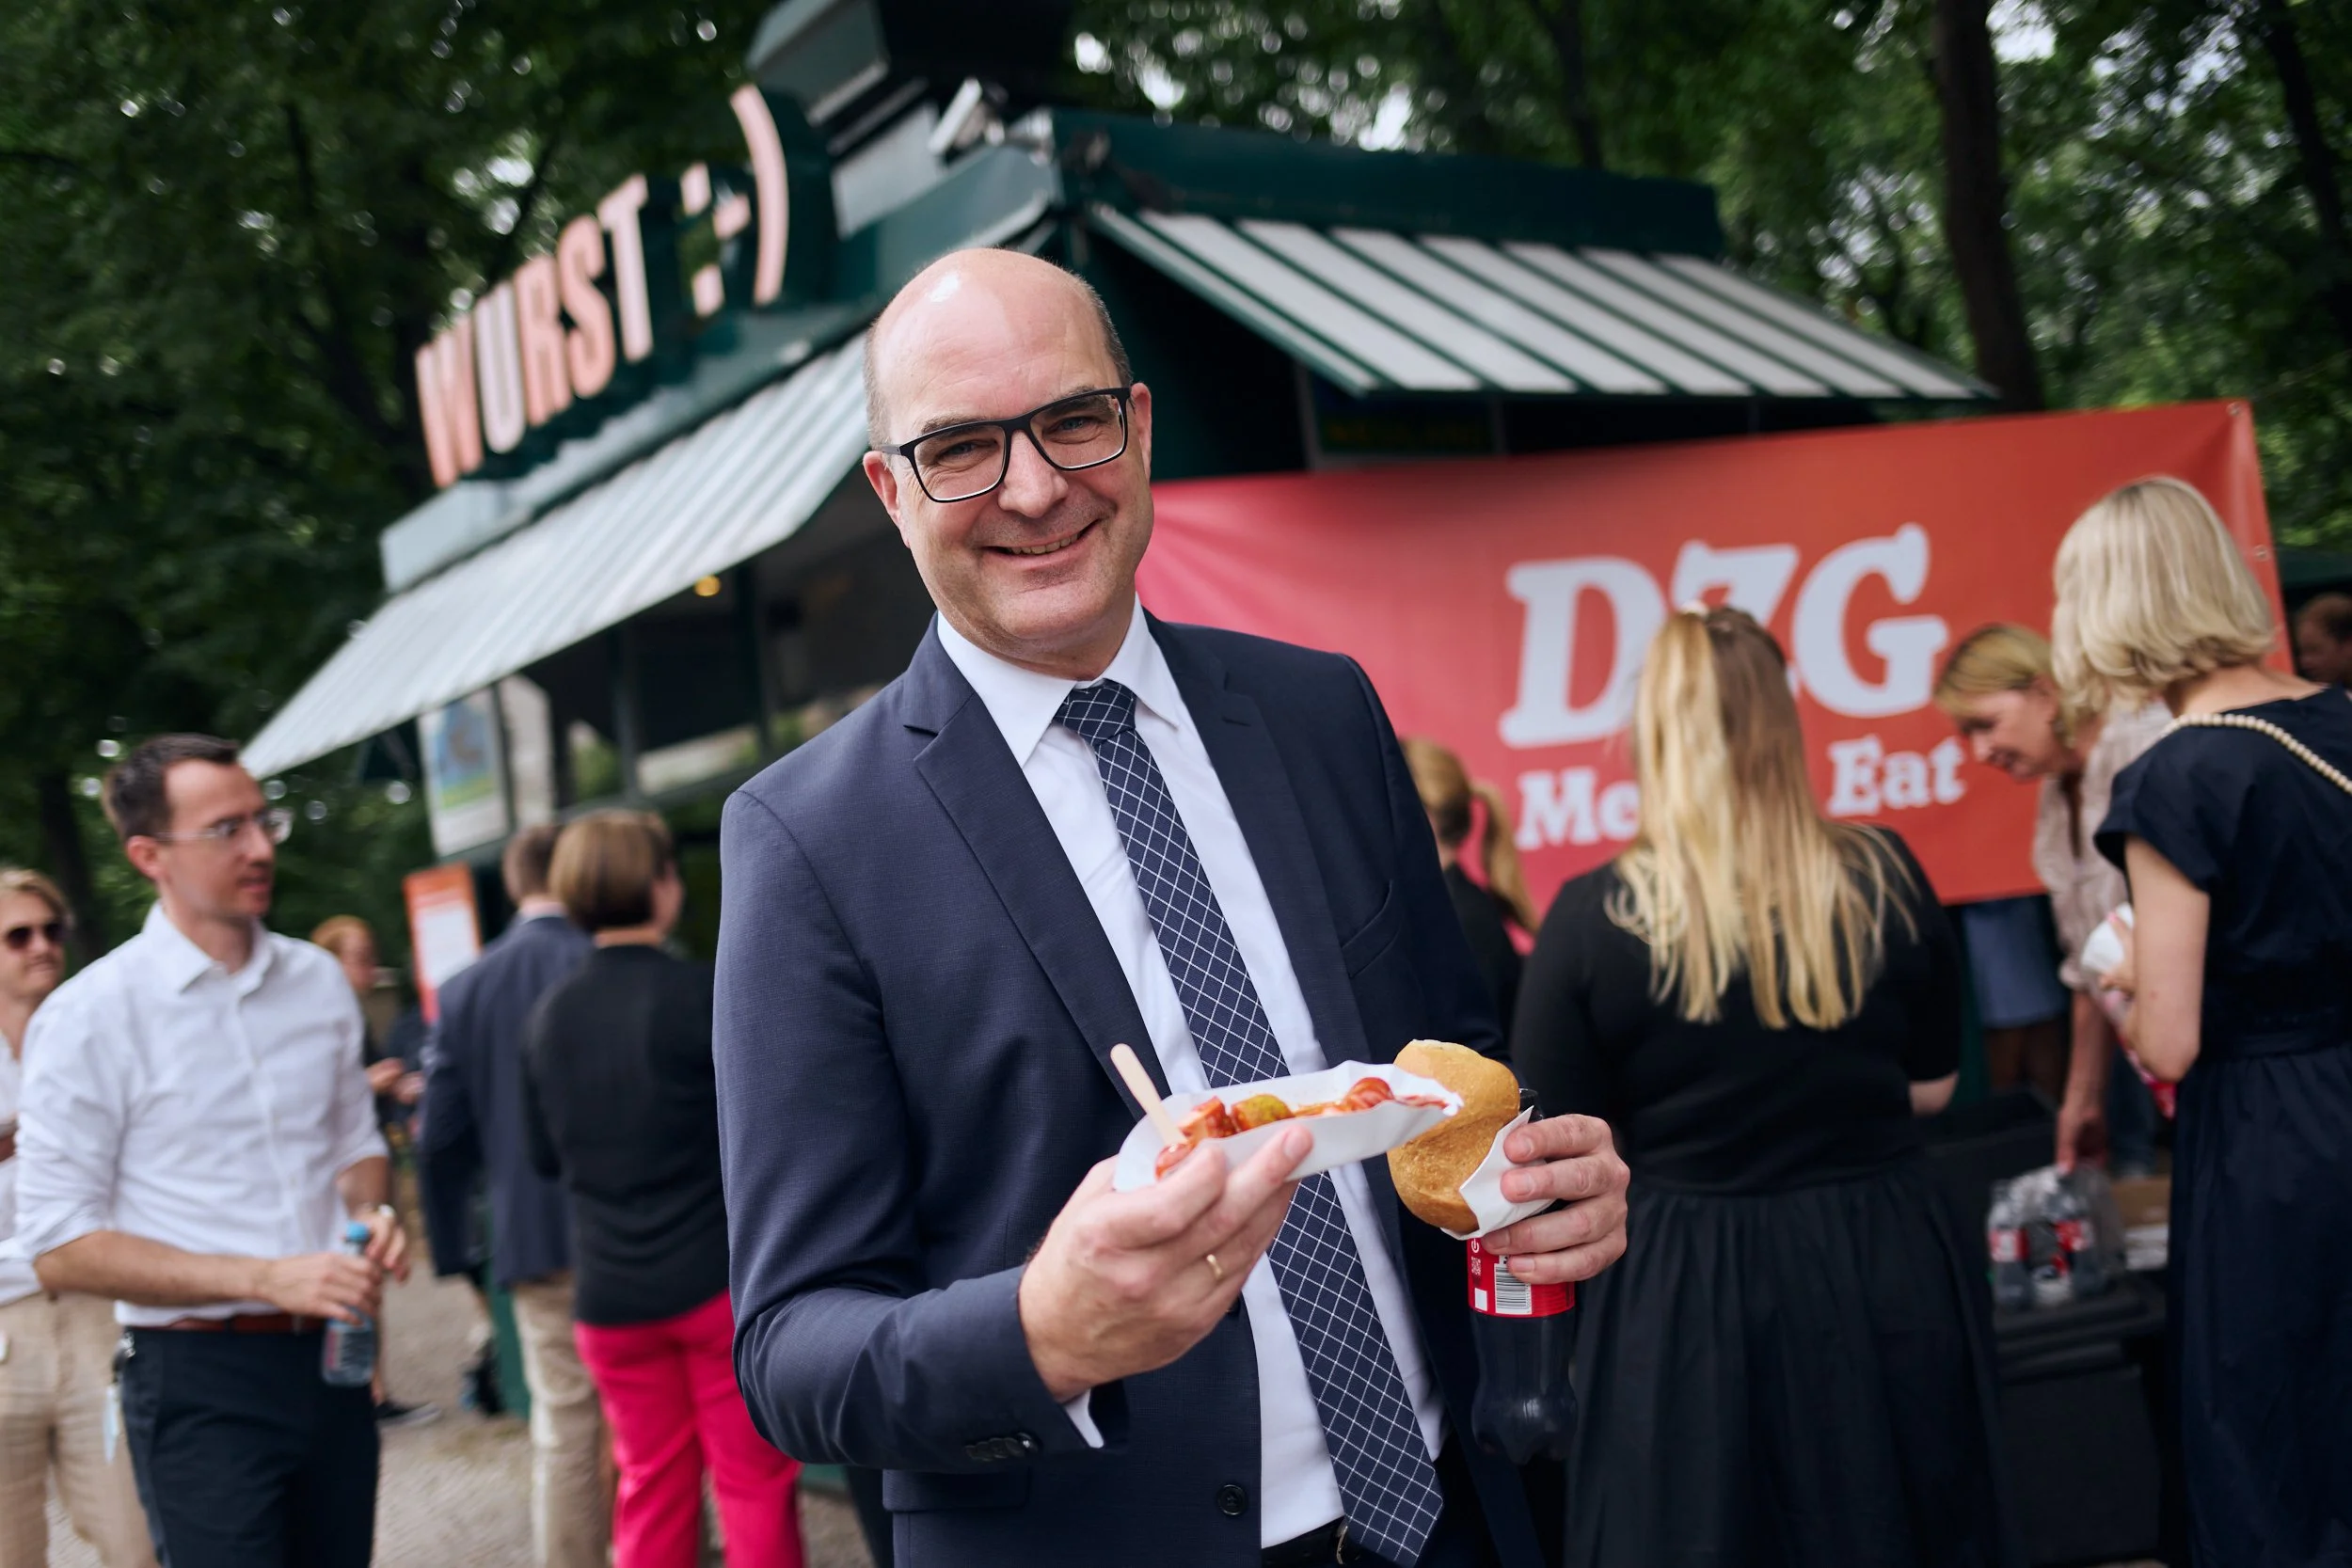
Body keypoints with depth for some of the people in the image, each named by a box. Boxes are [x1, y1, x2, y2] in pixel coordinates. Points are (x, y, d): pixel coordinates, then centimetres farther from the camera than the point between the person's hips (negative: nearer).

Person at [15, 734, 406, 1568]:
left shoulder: (317, 979, 7)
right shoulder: (89, 1016, -10)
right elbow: (61, 1248, -12)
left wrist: (372, 1216, -4)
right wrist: (266, 1280, -19)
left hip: (331, 1358, 5)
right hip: (199, 1380, -5)